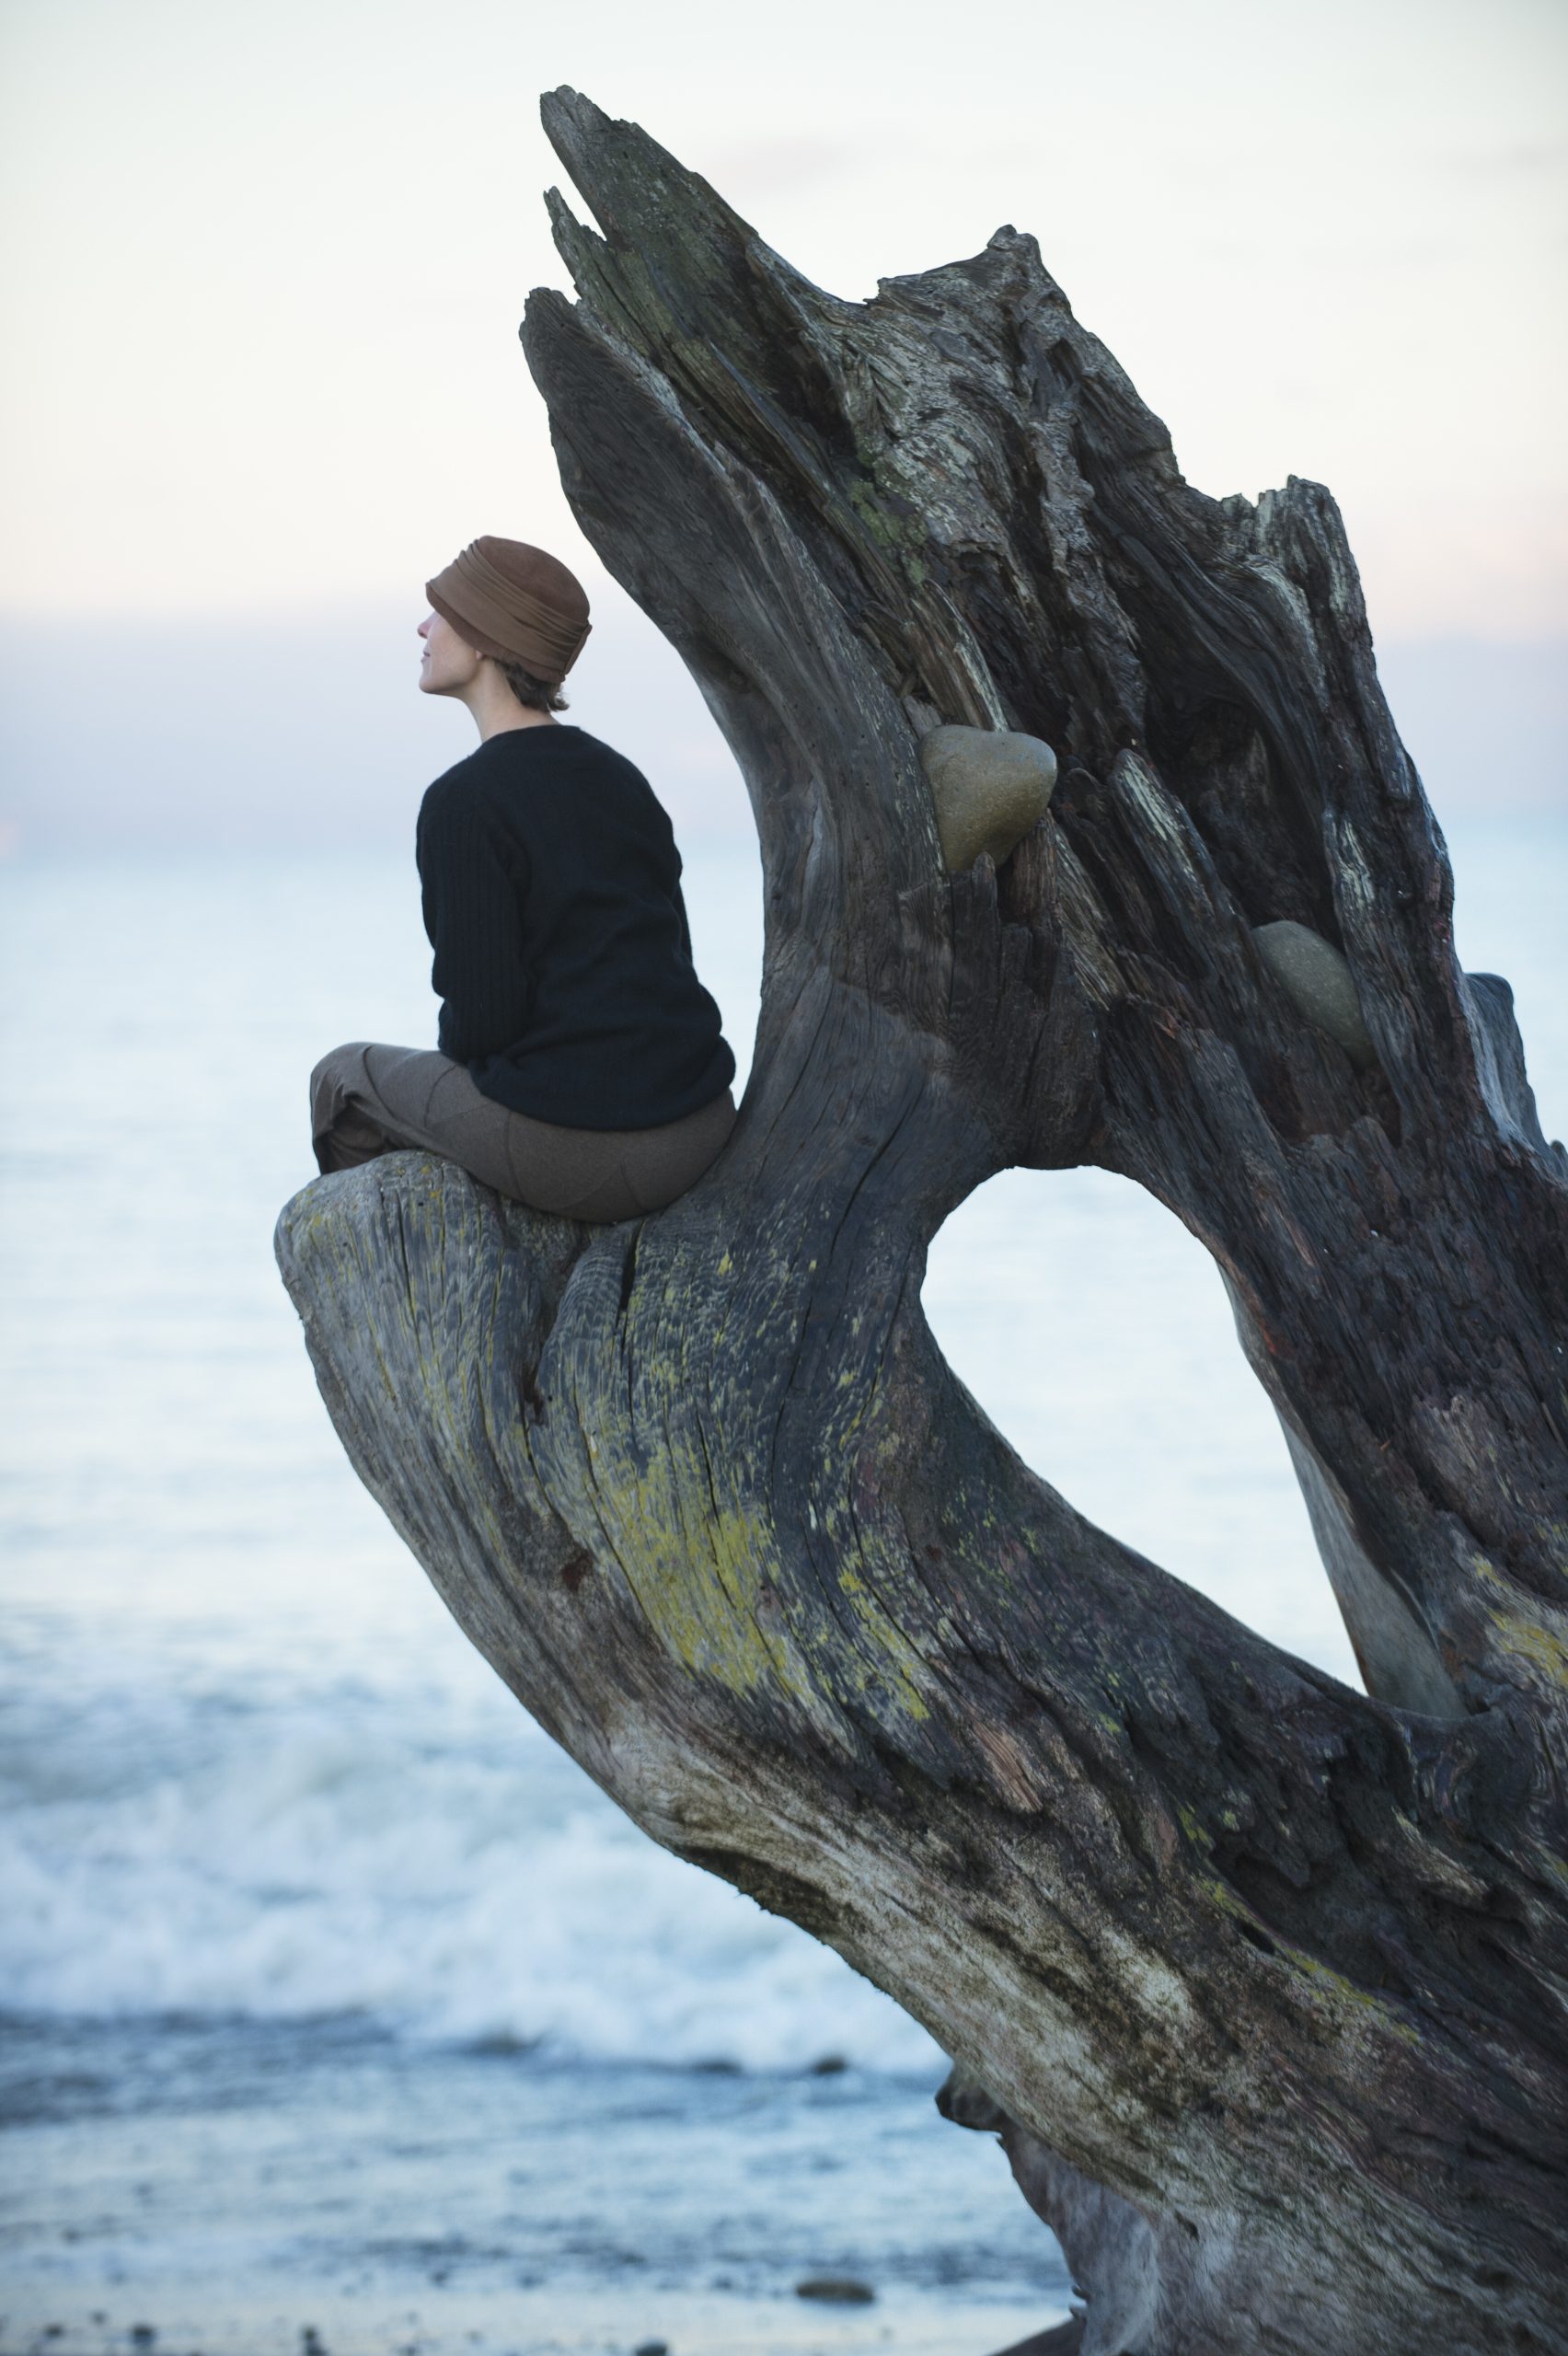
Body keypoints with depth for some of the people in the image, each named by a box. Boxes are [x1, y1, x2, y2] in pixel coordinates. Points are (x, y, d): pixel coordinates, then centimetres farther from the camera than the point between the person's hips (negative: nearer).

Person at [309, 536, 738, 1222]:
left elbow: (484, 1015, -15)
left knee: (345, 1079, 22)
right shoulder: (621, 778, 10)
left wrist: (455, 1045, 9)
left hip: (571, 1151, -7)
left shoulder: (463, 803, -13)